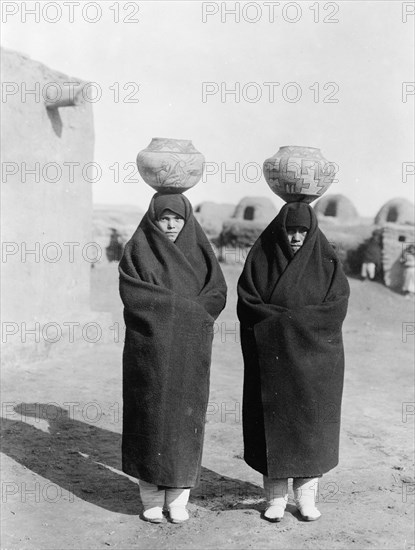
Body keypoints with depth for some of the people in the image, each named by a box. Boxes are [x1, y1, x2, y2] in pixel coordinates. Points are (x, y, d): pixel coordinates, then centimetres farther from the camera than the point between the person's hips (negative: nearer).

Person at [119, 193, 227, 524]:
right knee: (150, 417, 2)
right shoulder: (137, 251, -1)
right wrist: (184, 305, -15)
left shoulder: (199, 251, 7)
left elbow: (217, 294, -2)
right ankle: (151, 496, 15)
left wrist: (166, 305, -15)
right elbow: (132, 294, -14)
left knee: (184, 418, 3)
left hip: (189, 351, 2)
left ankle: (178, 498, 14)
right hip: (149, 348, -2)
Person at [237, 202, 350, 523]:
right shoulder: (260, 259, 1)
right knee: (273, 423, 1)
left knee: (311, 423, 2)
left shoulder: (327, 263, 2)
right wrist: (302, 318, -13)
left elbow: (336, 309, -8)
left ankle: (307, 496, 13)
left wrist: (282, 318, -14)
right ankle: (276, 497, 11)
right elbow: (247, 306, -7)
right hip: (271, 359, 0)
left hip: (314, 358, 0)